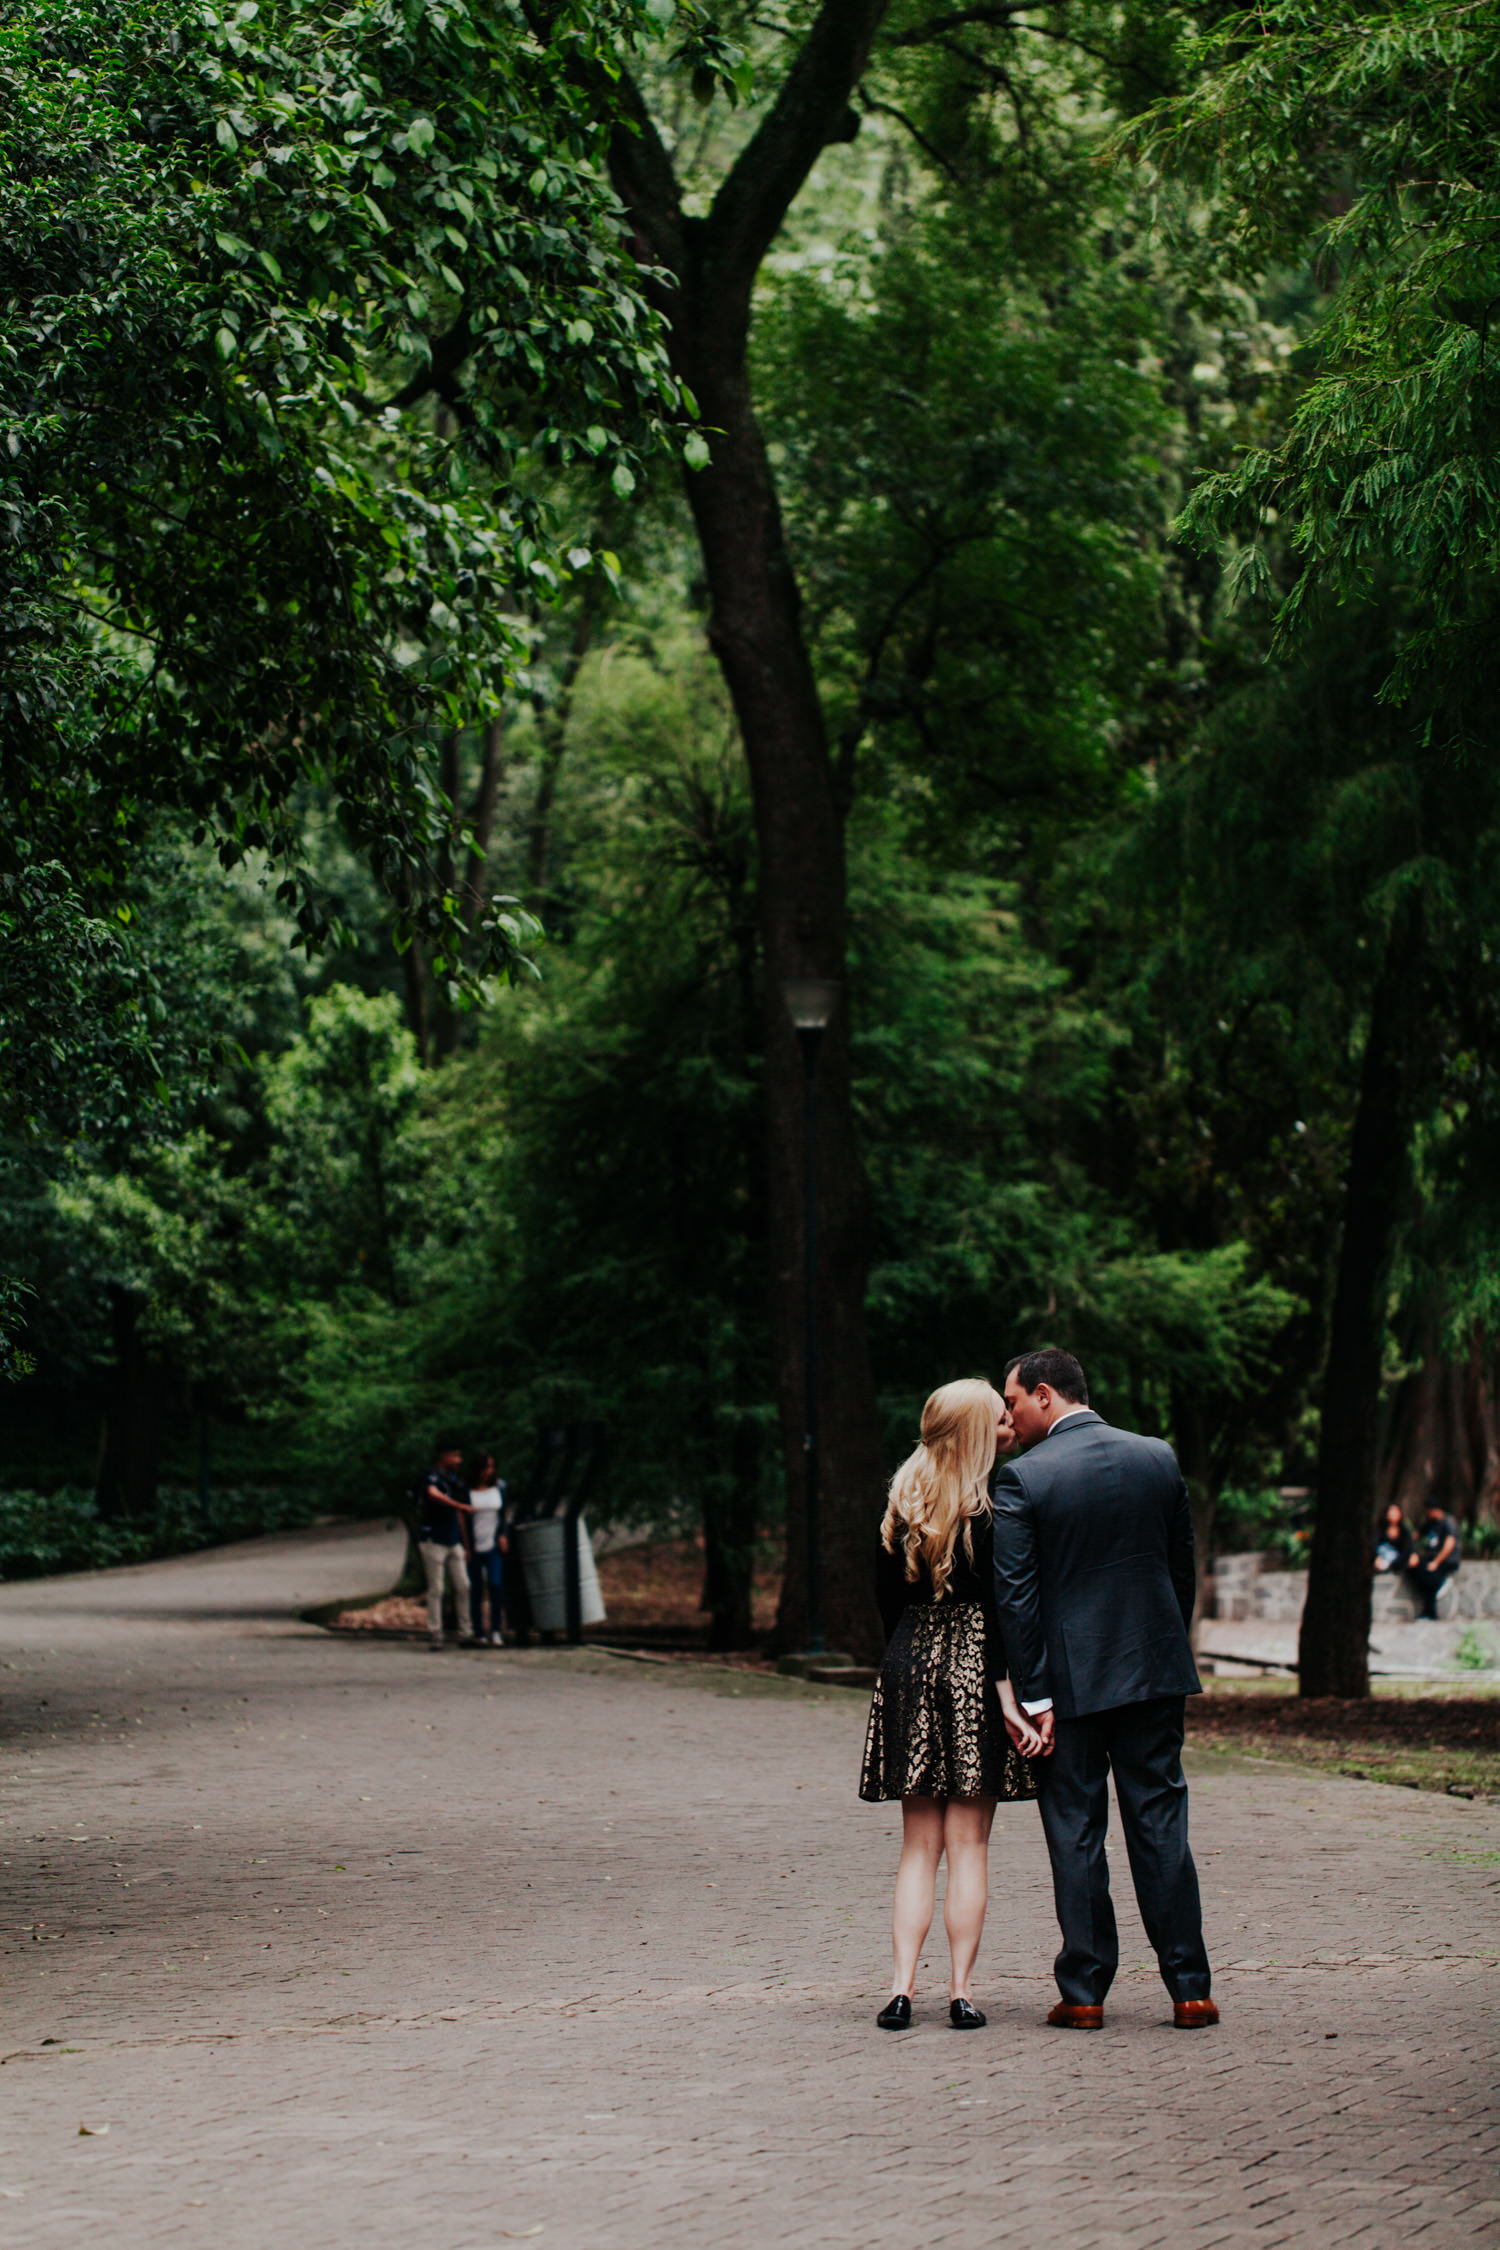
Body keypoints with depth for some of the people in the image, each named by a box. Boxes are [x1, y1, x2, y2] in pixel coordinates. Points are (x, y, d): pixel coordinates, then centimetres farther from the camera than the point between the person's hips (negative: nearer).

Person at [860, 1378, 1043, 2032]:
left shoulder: (901, 1500, 7)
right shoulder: (990, 1505, -10)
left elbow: (886, 1593, 11)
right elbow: (996, 1606, -14)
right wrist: (1009, 1695, -15)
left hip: (908, 1665, 4)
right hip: (973, 1667, -4)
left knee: (919, 1844, 8)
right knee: (969, 1843, 1)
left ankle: (902, 1989, -1)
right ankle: (961, 1993, 2)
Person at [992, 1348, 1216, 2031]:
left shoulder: (1022, 1479, -10)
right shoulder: (1158, 1459, 4)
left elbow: (1015, 1594, -12)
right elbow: (1183, 1569, 10)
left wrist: (1034, 1696, -9)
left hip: (1070, 1676, -3)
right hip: (1154, 1668, 3)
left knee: (1074, 1832, 5)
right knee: (1160, 1823, 8)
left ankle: (1084, 1992, 7)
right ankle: (1189, 1988, 8)